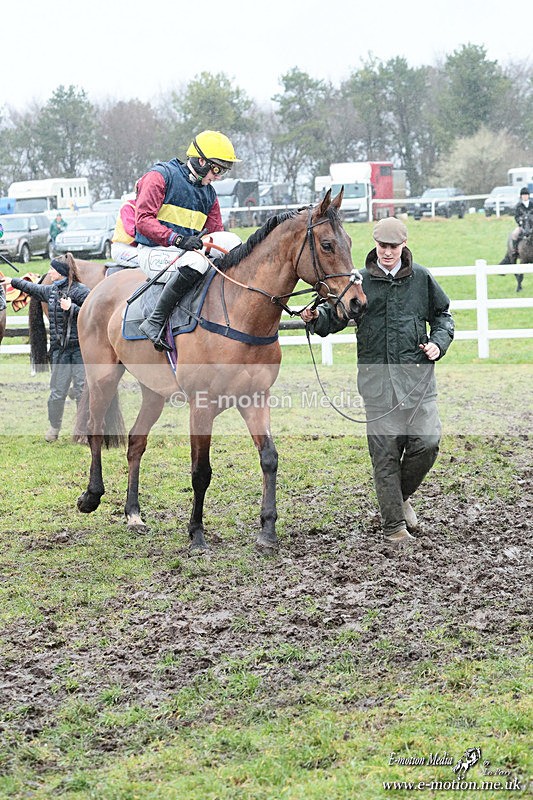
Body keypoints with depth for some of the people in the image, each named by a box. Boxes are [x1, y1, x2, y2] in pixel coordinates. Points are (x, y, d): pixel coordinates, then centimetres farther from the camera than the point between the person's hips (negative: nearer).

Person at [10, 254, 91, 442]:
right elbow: (31, 288, 30)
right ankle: (54, 428, 23)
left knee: (82, 390, -4)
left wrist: (72, 308, -23)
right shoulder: (51, 290, 11)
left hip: (80, 347, -6)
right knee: (57, 391, 10)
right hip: (59, 348, 6)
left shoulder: (80, 290, -10)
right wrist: (12, 281, 40)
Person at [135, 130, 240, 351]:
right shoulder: (161, 176, -5)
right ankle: (155, 322, -31)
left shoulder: (209, 193, 18)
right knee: (196, 261, -37)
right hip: (155, 253, -8)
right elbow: (143, 220, -14)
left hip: (188, 252, 8)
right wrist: (177, 239, -26)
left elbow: (216, 233, 20)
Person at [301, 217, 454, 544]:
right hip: (377, 379, -1)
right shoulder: (361, 281, 4)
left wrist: (439, 342, 2)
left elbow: (442, 313, 19)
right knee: (385, 451, -1)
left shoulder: (422, 278, 8)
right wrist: (317, 317, -17)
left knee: (427, 441, -9)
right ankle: (394, 525, 9)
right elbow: (336, 317, 4)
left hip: (417, 373, 1)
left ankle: (403, 495, 20)